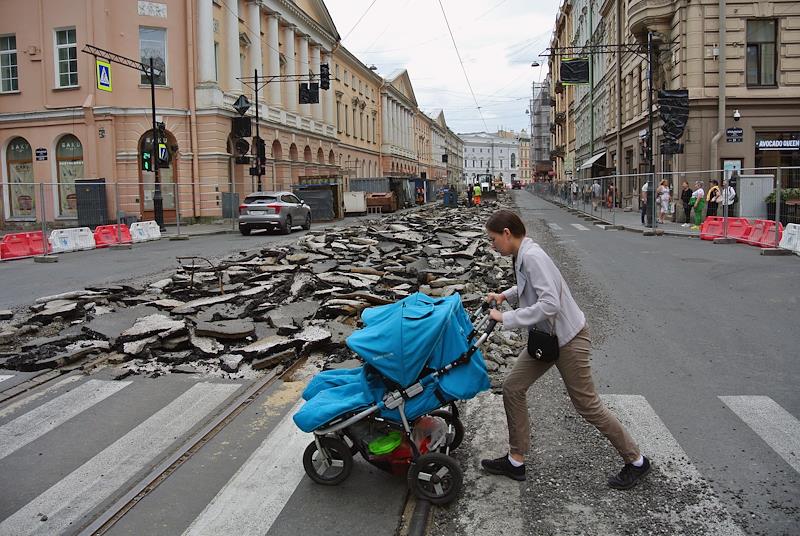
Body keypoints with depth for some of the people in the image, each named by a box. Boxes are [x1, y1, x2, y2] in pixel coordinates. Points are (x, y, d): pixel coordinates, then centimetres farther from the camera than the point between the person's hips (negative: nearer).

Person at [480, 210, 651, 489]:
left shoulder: (532, 257, -25)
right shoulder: (522, 256, 4)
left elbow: (549, 304, -33)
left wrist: (506, 318, -27)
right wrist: (505, 295, 10)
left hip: (568, 339, -10)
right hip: (546, 338, 10)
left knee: (587, 404, 3)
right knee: (512, 388, 8)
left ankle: (635, 461, 23)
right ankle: (516, 460, 19)